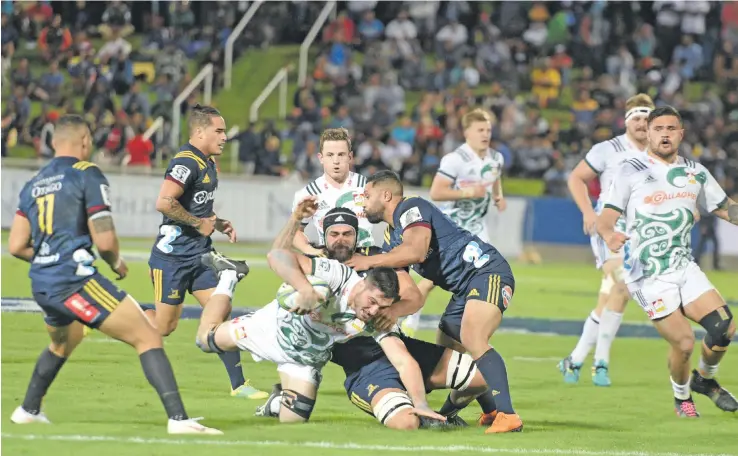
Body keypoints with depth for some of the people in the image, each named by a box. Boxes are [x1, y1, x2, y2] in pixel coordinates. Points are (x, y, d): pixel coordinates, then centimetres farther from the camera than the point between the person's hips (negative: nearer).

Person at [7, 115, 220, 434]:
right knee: (148, 338, -9)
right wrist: (117, 264, 10)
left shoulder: (33, 184, 15)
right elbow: (104, 241, -11)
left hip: (41, 285, 8)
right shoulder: (87, 175, -5)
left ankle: (28, 411, 44)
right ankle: (178, 418, -22)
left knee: (62, 344, 37)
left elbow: (16, 246, 14)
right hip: (76, 279, -8)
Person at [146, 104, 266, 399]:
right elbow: (164, 203, -28)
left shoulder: (208, 163, 13)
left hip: (200, 254, 9)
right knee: (164, 326, -2)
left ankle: (238, 383, -1)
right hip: (173, 255, -9)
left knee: (220, 313, -1)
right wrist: (199, 223, -18)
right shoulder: (187, 162, -18)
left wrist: (217, 223, 11)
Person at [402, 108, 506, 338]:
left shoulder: (496, 159, 0)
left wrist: (498, 197, 1)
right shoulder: (455, 160, -22)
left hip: (476, 225, 5)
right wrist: (468, 192, -29)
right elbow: (435, 193, -25)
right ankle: (410, 323, 20)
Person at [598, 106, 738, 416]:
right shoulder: (631, 172, -4)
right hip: (648, 275, -5)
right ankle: (682, 397, 15)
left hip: (684, 266, 5)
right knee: (683, 343, -15)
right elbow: (607, 216, -11)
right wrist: (608, 234, -33)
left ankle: (705, 379, 18)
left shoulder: (696, 173, 10)